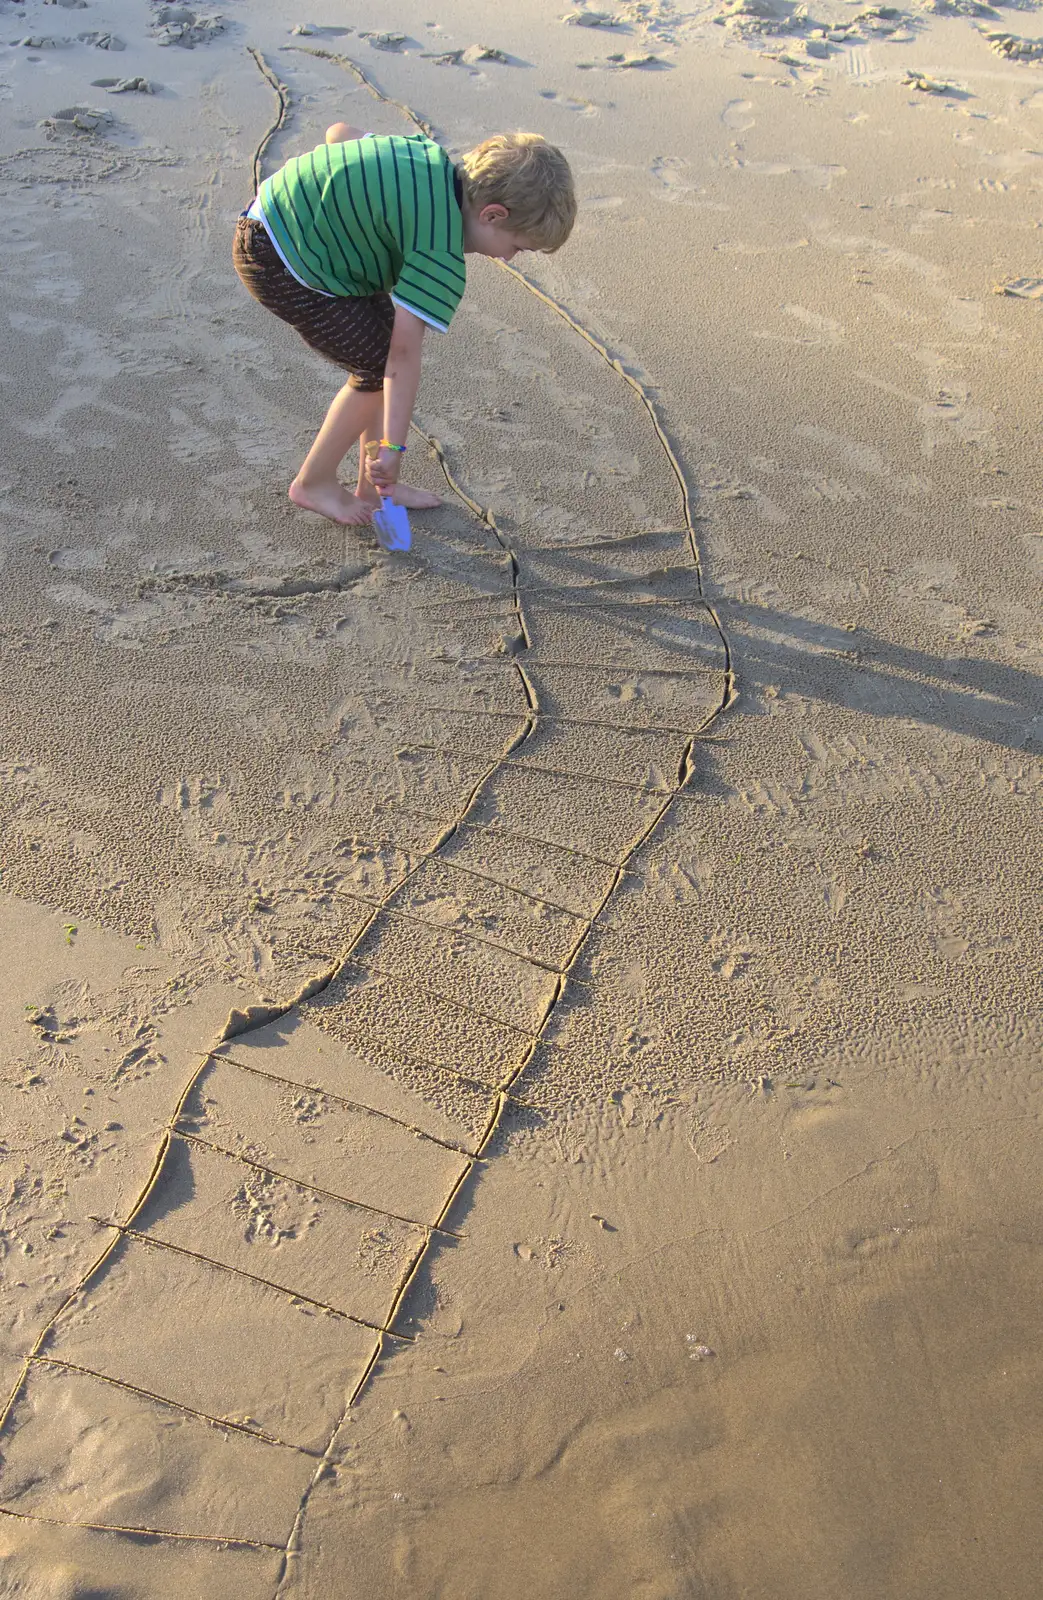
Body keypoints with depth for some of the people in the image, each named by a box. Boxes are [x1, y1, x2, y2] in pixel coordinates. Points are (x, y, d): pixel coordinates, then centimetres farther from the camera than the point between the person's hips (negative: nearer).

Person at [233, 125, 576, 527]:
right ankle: (313, 483, 11)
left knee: (387, 332, 10)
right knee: (380, 364, -6)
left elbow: (339, 131, 13)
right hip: (275, 261, -10)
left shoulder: (430, 155, 2)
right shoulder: (441, 251, -24)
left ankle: (372, 486, 19)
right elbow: (405, 351, -27)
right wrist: (392, 446, -25)